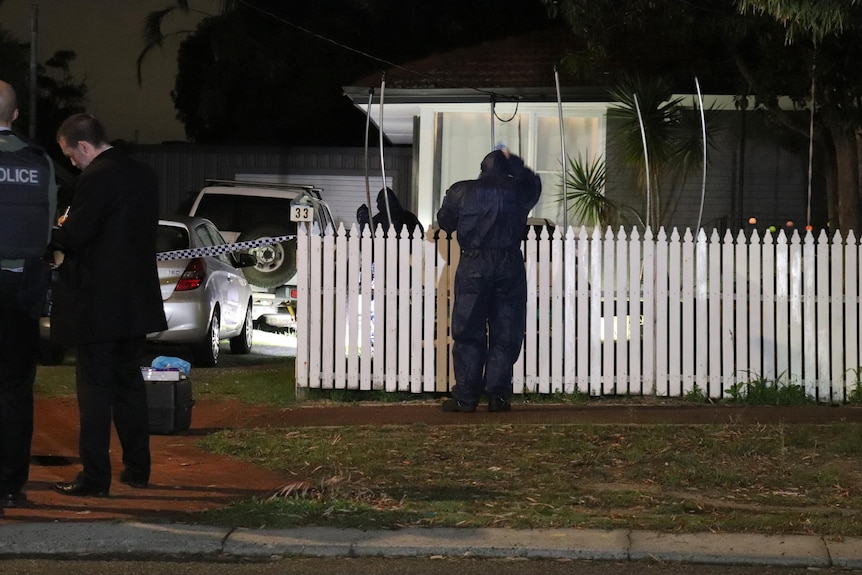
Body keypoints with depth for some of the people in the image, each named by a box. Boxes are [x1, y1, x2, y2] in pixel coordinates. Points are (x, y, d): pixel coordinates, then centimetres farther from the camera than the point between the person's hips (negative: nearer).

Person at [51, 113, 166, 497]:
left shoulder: (96, 179, -17)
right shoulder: (144, 176, 9)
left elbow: (73, 238, -21)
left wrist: (58, 229, 2)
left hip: (97, 306, -8)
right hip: (136, 303, 8)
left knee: (95, 389, -3)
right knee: (129, 383, 17)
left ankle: (95, 477, -2)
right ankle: (137, 469, 21)